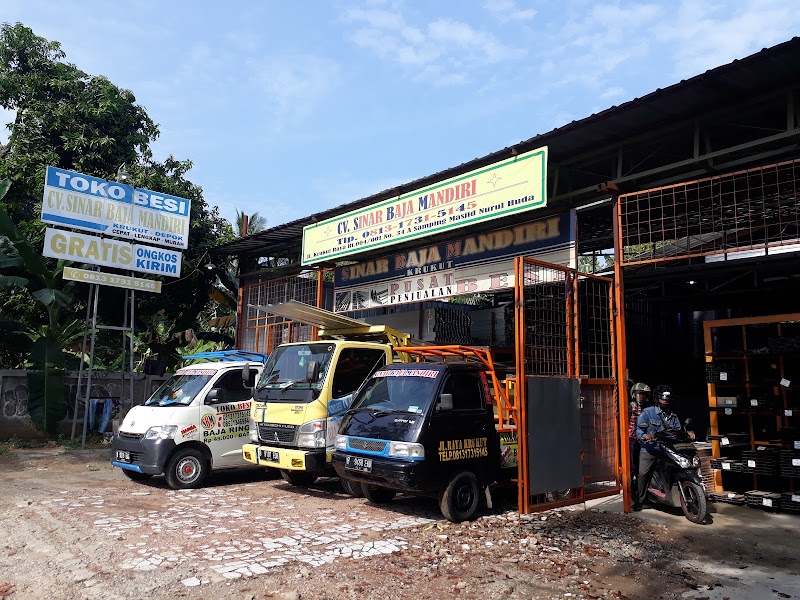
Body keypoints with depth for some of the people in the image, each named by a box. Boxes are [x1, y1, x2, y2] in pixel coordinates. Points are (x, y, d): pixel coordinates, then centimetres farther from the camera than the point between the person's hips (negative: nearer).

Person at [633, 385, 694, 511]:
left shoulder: (673, 416, 20)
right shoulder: (648, 412, 2)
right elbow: (638, 428, -7)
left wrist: (688, 433, -11)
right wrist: (644, 435, -28)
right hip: (649, 450, -4)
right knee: (643, 474, -12)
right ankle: (639, 500, -4)